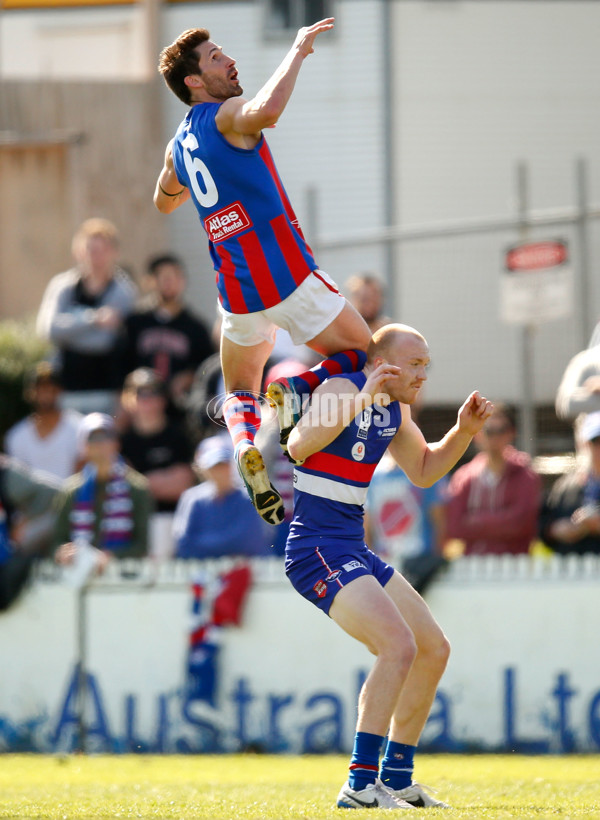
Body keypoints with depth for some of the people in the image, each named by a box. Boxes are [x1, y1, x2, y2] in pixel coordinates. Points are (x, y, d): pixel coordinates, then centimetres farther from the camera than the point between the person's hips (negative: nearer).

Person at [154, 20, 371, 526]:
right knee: (361, 354, 5)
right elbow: (267, 109, -34)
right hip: (285, 273, -7)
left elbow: (164, 201, 34)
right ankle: (297, 390, -23)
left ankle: (246, 444, -10)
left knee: (240, 390, 22)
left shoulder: (179, 145, 14)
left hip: (236, 288, 7)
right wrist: (298, 52, -22)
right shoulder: (227, 115, -9)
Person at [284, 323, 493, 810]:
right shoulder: (343, 389, -14)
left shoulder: (395, 409, 12)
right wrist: (360, 401, -35)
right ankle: (360, 786, -24)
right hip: (316, 549, -10)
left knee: (434, 650, 14)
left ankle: (397, 778, 21)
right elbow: (299, 446, -30)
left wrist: (464, 431, 9)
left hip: (353, 550, 10)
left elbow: (423, 472, 26)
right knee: (400, 646, -24)